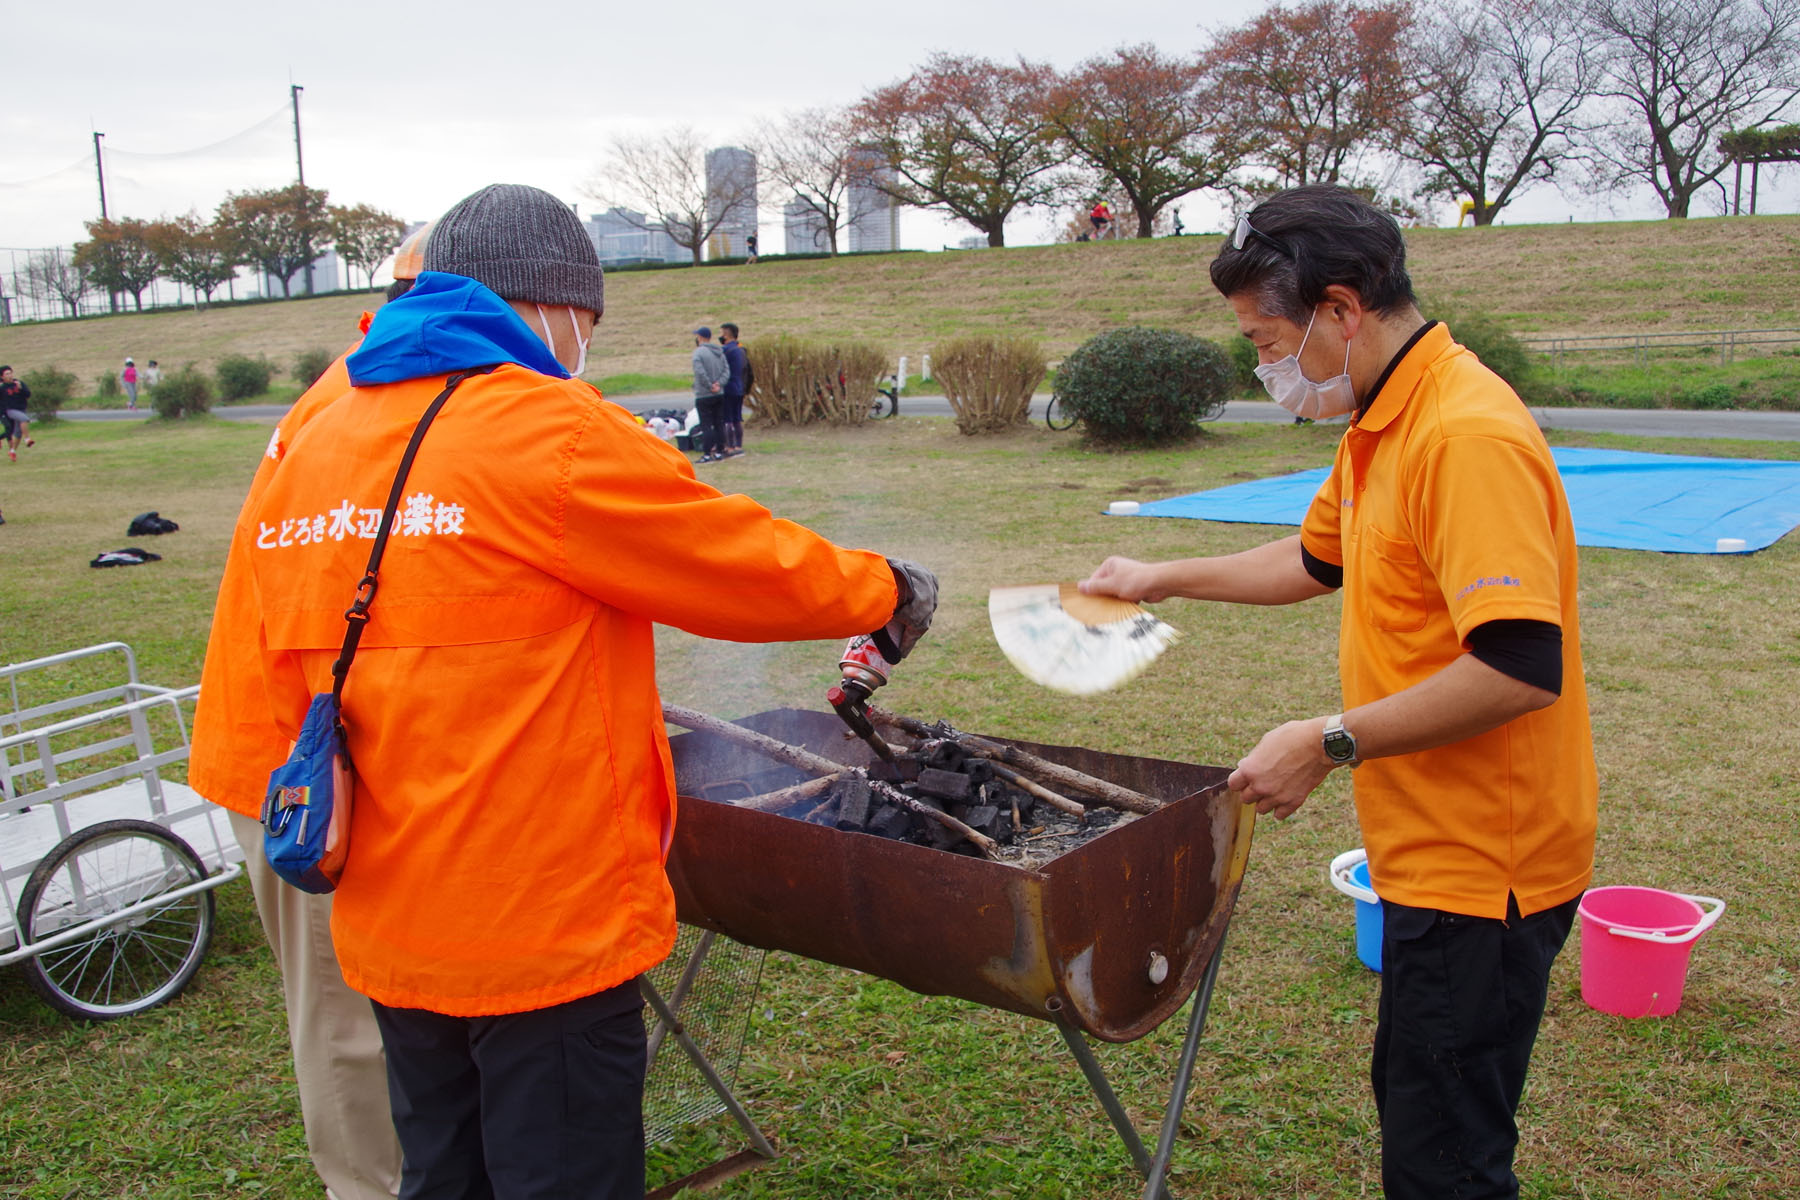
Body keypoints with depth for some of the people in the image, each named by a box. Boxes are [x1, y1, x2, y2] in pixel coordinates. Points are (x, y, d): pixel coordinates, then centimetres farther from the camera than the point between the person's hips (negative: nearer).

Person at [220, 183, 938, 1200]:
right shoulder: (553, 433, -16)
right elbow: (757, 570, -10)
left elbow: (295, 688, 13)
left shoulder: (309, 453, 7)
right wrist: (890, 591, 9)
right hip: (548, 930, -7)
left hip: (386, 932, 8)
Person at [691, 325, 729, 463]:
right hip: (719, 395, 7)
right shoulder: (719, 352, 9)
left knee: (706, 425, -4)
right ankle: (719, 452, 15)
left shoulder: (699, 352, -13)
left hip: (704, 396, -7)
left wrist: (710, 386, -12)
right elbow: (726, 371, 3)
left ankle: (707, 454, -5)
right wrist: (719, 383, -7)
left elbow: (700, 373, -22)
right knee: (719, 424, 11)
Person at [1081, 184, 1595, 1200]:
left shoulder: (1470, 436, -24)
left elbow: (1521, 668, -31)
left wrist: (1332, 742, -23)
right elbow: (1318, 558, 27)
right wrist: (1164, 579, 28)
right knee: (1412, 1105, 23)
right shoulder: (1382, 426, 9)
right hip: (1436, 852, 10)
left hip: (1484, 868, -10)